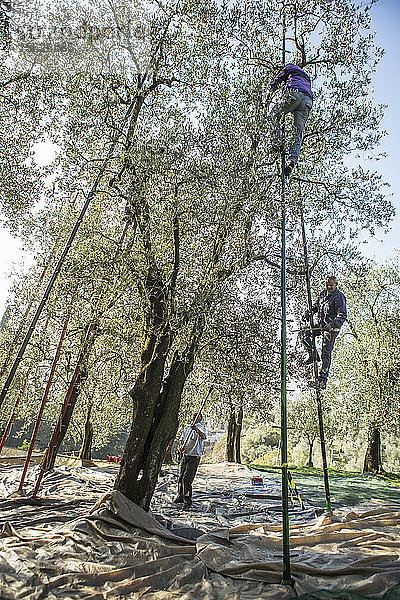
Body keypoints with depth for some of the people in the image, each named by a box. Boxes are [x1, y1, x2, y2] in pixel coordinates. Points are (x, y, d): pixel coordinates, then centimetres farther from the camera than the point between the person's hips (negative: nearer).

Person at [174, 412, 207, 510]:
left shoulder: (201, 427, -6)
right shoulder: (187, 428, 13)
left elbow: (203, 436, -27)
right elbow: (181, 439, 18)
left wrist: (196, 429, -45)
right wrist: (180, 446, -4)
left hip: (194, 457, -6)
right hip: (185, 455, 6)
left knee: (187, 478, -11)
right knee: (181, 477, 12)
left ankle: (188, 500, 0)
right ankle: (180, 496, 30)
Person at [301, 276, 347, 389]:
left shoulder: (339, 297, -15)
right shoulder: (323, 294, 7)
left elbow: (342, 315, -22)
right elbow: (316, 305, 24)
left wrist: (331, 325, -36)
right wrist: (309, 312, 5)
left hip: (332, 328, -8)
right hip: (321, 325, 8)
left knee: (326, 354, -6)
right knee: (304, 334, 1)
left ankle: (323, 379, 0)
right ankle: (313, 355, 17)